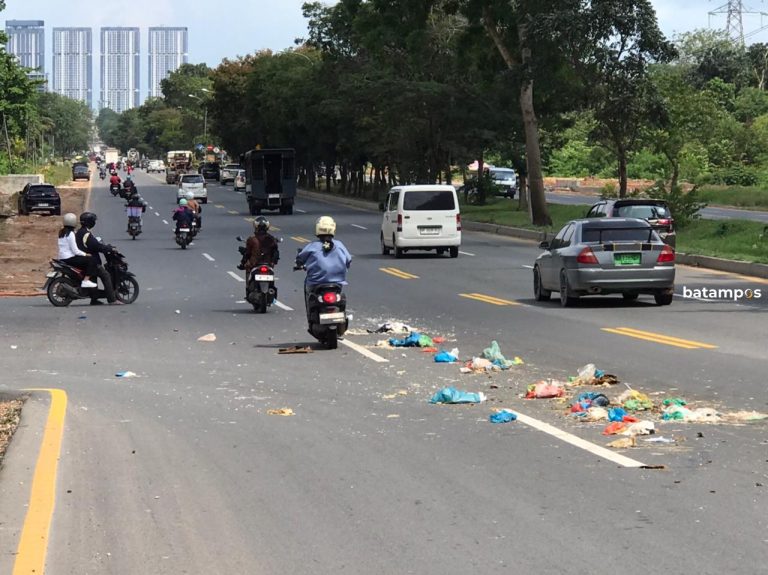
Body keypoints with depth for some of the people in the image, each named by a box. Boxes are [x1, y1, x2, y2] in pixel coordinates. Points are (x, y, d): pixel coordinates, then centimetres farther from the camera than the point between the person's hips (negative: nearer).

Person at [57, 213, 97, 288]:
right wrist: (85, 254, -7)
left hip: (62, 259, 10)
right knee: (90, 260, -12)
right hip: (69, 259, -10)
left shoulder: (62, 232, 14)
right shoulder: (70, 234, -14)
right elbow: (75, 250, -17)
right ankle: (86, 281, -20)